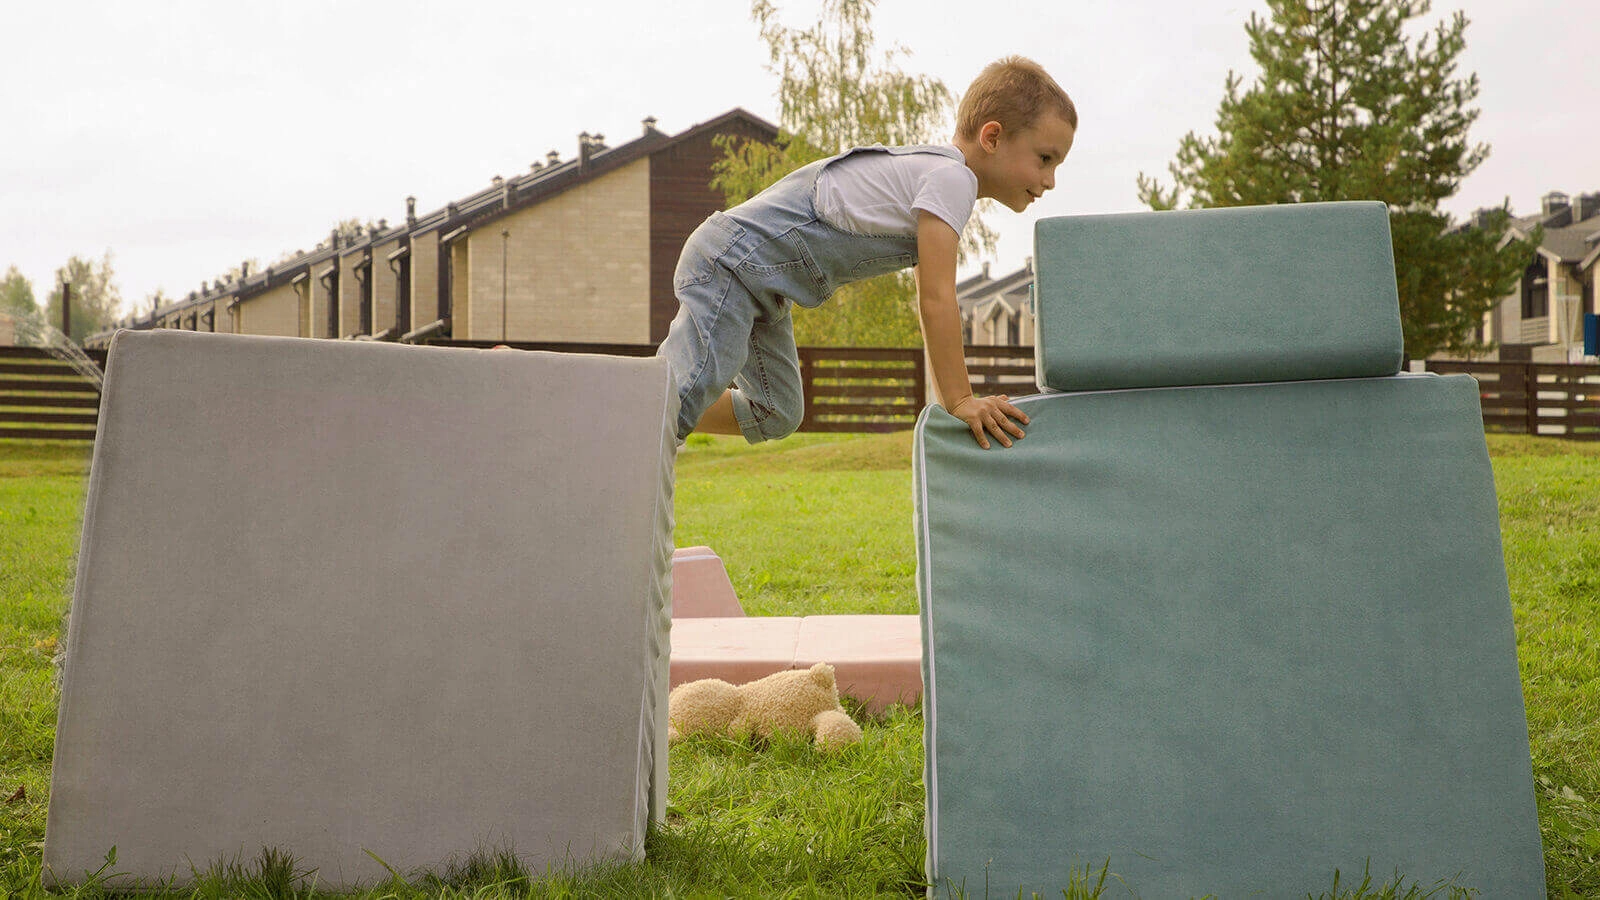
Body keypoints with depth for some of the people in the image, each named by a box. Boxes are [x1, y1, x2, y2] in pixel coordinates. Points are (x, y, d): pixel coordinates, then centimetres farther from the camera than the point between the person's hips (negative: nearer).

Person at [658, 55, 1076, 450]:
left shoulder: (933, 170, 17)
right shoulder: (952, 178, -15)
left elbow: (931, 304, 20)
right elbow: (936, 301, -19)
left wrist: (951, 397, 16)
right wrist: (959, 400, -15)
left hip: (760, 282, 11)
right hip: (735, 257, -11)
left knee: (775, 415, 12)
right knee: (684, 396, -24)